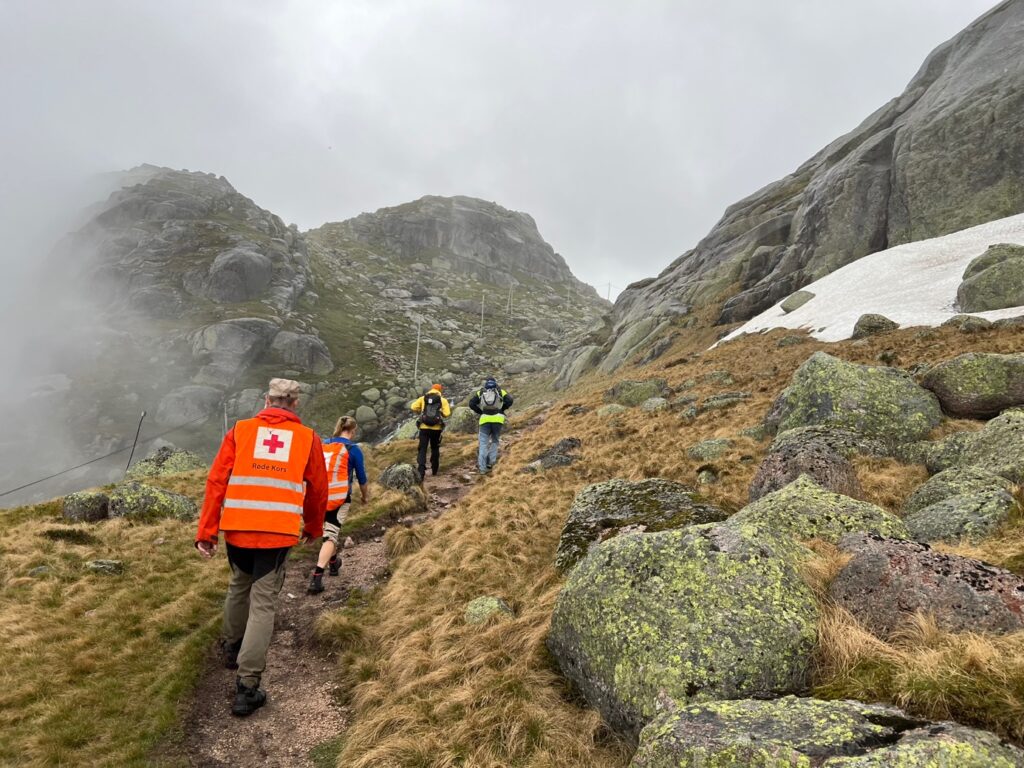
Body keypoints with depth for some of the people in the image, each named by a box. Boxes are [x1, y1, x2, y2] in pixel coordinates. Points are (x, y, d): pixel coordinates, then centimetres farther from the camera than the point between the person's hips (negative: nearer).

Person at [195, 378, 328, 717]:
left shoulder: (240, 430, 4)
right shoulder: (308, 438, 3)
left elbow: (216, 482, -1)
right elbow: (318, 490, 9)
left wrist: (206, 532, 3)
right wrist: (313, 528, 25)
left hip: (237, 528, 3)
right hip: (279, 533, -2)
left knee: (238, 588, 26)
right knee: (263, 604, 4)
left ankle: (233, 648, 46)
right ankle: (247, 686, 4)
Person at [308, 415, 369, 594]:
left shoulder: (323, 444, 8)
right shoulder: (353, 449, -4)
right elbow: (361, 477, 4)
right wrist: (365, 496, 21)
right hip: (340, 497, -5)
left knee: (329, 529, 24)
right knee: (331, 535, -4)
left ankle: (333, 563, 42)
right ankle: (316, 577, -17)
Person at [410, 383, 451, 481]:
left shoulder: (423, 398, 8)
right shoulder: (443, 400, 4)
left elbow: (413, 407, -3)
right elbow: (447, 414, -6)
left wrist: (420, 411, 17)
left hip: (424, 428, 0)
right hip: (436, 428, 0)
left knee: (422, 450, -1)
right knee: (435, 449, 20)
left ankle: (421, 472, -18)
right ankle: (434, 470, 28)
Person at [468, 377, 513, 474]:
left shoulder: (480, 392, 16)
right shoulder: (500, 392, 14)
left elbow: (471, 403, 4)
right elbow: (509, 400, -1)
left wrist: (480, 412, 13)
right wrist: (501, 410, 11)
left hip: (485, 419, 0)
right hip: (498, 418, 0)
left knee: (483, 443, 5)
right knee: (495, 440, 21)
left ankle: (482, 468, 1)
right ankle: (492, 460, 10)